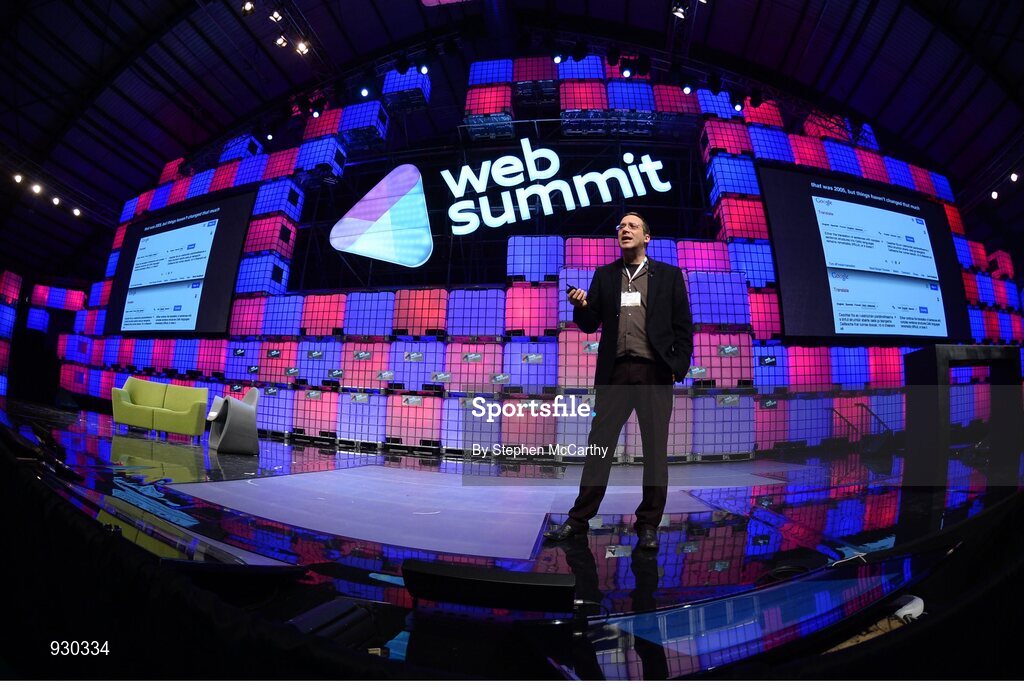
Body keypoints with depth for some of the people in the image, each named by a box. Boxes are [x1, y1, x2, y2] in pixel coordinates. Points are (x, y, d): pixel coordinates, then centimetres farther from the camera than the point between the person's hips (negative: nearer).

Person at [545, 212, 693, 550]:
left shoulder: (669, 275, 8)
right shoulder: (604, 275, 12)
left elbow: (683, 327, 5)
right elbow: (589, 325, 8)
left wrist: (679, 368, -5)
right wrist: (581, 305, -13)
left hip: (654, 372, -1)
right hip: (614, 371, 1)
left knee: (655, 448, 4)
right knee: (599, 445, 4)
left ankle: (648, 524, 19)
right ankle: (579, 519, 14)